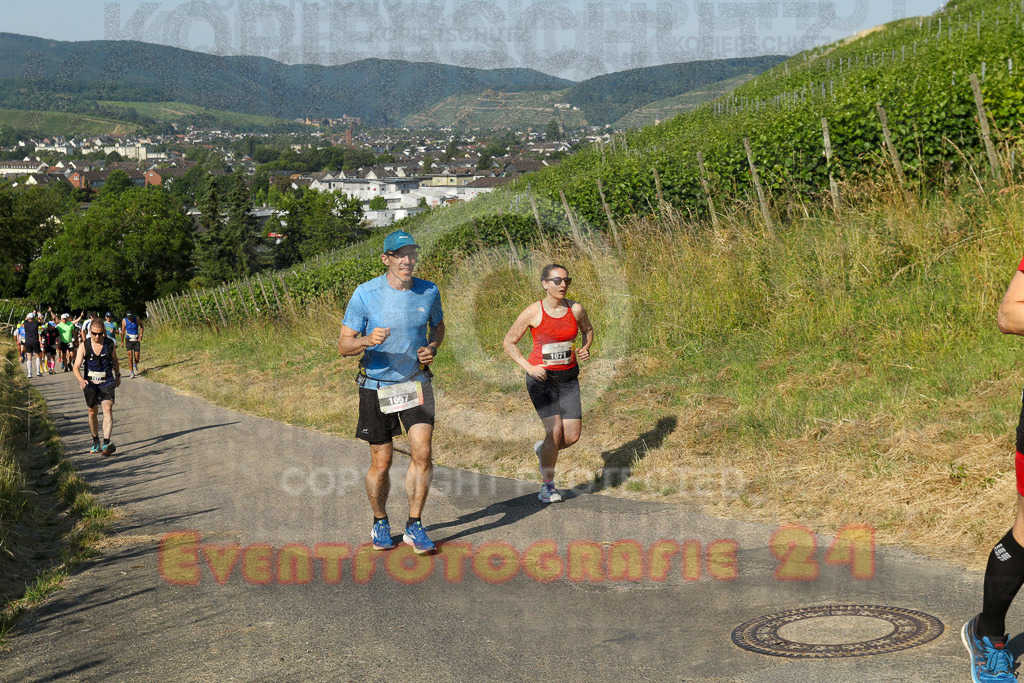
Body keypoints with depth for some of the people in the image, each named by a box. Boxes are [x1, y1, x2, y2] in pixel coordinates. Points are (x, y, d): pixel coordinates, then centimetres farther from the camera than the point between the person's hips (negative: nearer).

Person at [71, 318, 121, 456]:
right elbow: (76, 367, -12)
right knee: (92, 412, 11)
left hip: (107, 382, -1)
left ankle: (106, 443, -29)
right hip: (90, 383, 1)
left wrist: (117, 376, 26)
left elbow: (115, 361, 14)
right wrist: (81, 380, -31)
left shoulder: (109, 344, -6)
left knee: (108, 409, -18)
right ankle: (95, 442, 30)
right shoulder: (84, 346, -9)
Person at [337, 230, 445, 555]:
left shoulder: (429, 291, -3)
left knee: (422, 452, -12)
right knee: (381, 463, 4)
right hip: (376, 386, -2)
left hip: (416, 382, 2)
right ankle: (380, 523, 28)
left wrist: (431, 348, -3)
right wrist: (368, 341, -31)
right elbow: (343, 345, -10)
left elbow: (438, 325, 18)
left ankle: (414, 526, 2)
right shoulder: (365, 294, -12)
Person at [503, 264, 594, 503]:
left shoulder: (575, 309, -2)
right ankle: (547, 486, 5)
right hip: (541, 378, -4)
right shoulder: (533, 312, -11)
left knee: (572, 436, -3)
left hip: (568, 377, 4)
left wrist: (585, 348, -1)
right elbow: (509, 342, -2)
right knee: (555, 431, -14)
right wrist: (529, 367, -13)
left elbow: (587, 329, 20)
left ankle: (543, 451, 31)